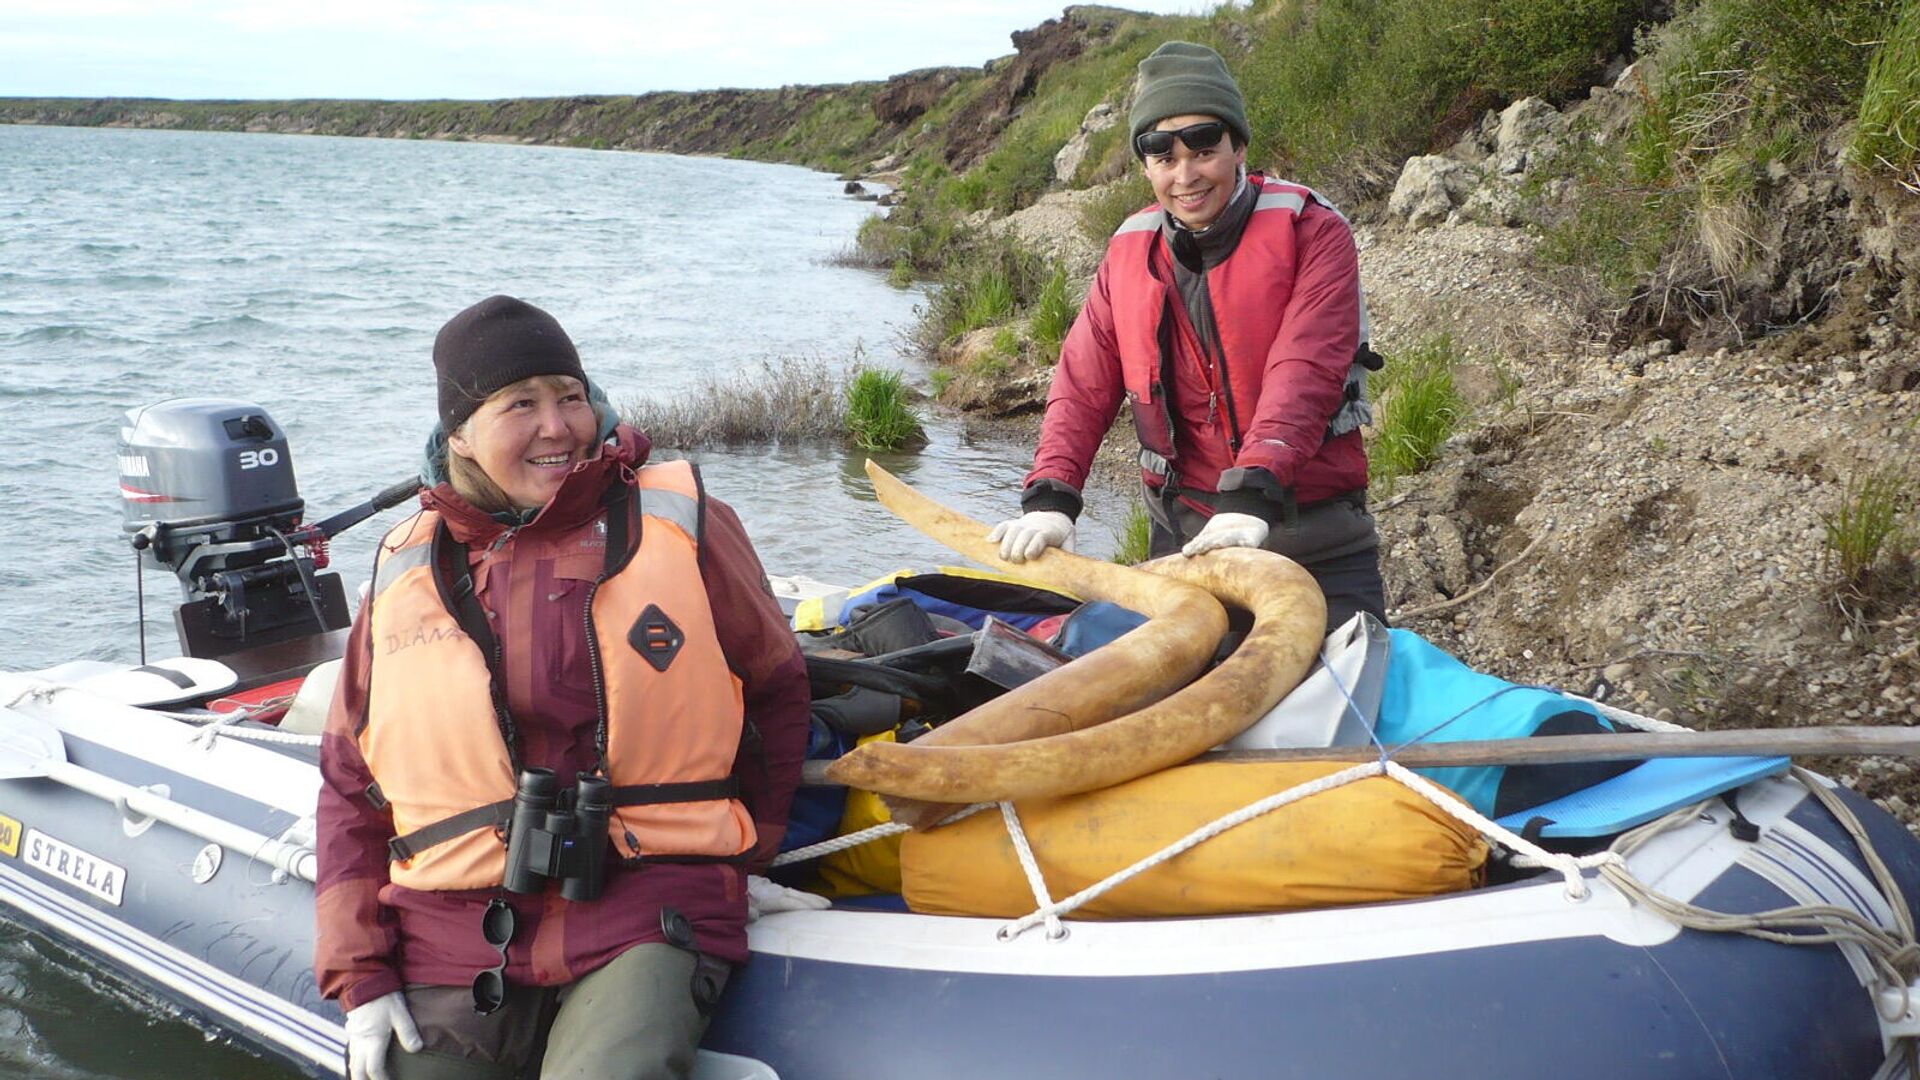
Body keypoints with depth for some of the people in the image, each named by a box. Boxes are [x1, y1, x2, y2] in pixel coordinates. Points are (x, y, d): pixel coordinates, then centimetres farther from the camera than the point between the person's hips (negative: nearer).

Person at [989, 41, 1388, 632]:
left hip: (1315, 530, -3)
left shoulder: (1309, 230, -9)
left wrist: (1253, 496, -34)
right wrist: (1050, 498, -14)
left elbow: (1305, 372, -21)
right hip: (1183, 535, 3)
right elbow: (1083, 384, 2)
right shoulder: (1130, 251, 5)